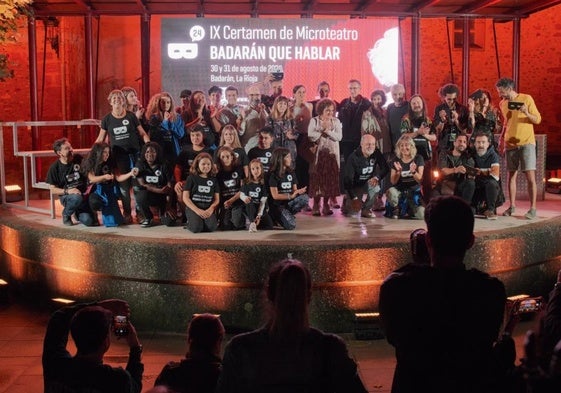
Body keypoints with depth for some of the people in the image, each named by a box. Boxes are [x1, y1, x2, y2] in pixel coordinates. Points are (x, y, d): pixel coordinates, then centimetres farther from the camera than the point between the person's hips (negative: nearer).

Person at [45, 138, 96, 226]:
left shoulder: (78, 159, 0)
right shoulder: (54, 168, -6)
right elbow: (53, 189, -6)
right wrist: (67, 191, -21)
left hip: (83, 194, 2)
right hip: (66, 196, -2)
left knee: (89, 221, -19)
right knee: (77, 198, -39)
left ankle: (78, 213, 19)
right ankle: (66, 214, -4)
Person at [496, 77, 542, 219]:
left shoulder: (526, 99, -5)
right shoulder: (503, 104, 10)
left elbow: (538, 120, -4)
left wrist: (527, 113, -22)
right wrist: (502, 137, 11)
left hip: (526, 143, -5)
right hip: (510, 144, 5)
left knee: (530, 176, -8)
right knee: (511, 175, 6)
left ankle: (532, 209, -5)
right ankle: (512, 206, 13)